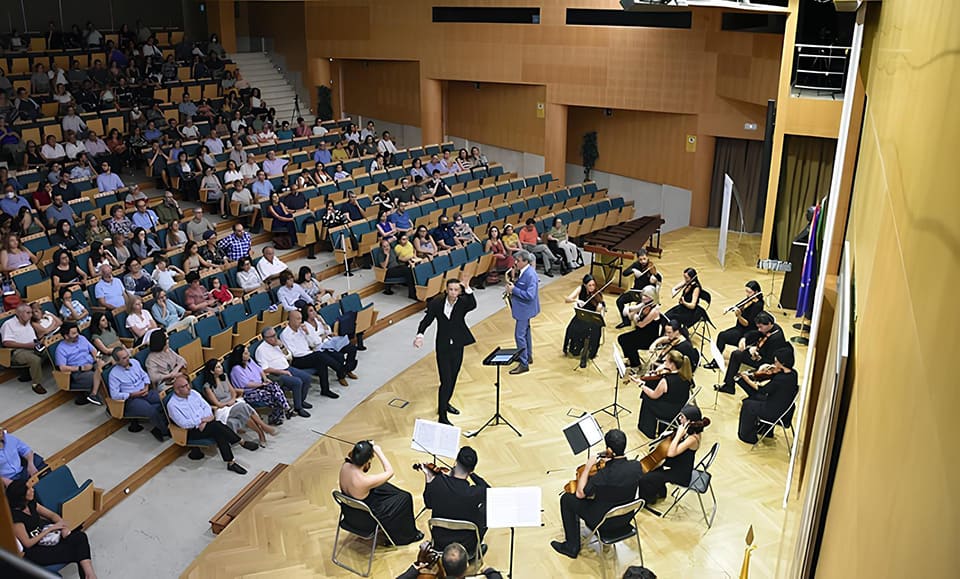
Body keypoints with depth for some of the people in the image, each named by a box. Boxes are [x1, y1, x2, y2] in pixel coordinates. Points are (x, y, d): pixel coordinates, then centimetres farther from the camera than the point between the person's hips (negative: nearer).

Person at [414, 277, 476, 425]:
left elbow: (473, 305, -32)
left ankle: (445, 403, 42)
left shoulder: (463, 302, -10)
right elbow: (427, 320, -10)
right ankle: (442, 416, 3)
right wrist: (420, 335, -26)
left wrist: (468, 289, -43)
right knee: (446, 381, -5)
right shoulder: (437, 303, -11)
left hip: (457, 346, 3)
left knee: (453, 378, 18)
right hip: (443, 347, -3)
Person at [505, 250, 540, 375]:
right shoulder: (524, 271, 4)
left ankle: (524, 364, 0)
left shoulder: (530, 275, -26)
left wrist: (514, 289, -25)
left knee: (520, 335, -7)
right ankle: (528, 357, 36)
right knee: (525, 331, 21)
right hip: (524, 308, 10)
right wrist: (513, 285, -1)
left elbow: (529, 295, -29)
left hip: (525, 309, -10)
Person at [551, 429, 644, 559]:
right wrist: (610, 462, -1)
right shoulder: (637, 466, -19)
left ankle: (572, 546, 23)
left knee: (566, 499, 12)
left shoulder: (603, 476, -35)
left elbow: (580, 493, -18)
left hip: (603, 521, -6)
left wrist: (587, 466, -14)